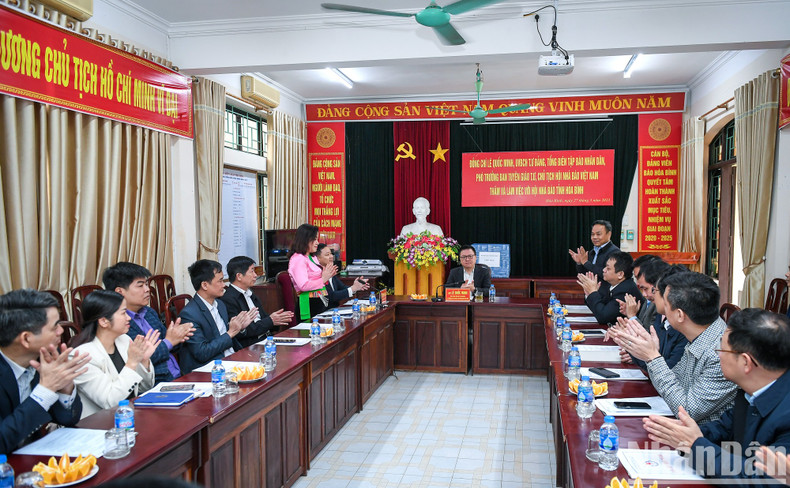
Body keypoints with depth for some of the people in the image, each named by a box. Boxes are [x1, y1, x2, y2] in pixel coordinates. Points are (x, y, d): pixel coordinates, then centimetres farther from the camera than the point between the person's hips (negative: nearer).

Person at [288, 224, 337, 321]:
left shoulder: (312, 258, 16)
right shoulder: (297, 259, -11)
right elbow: (304, 286, -22)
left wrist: (327, 275, 8)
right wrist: (323, 279, -13)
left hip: (321, 302, 9)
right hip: (310, 304, -9)